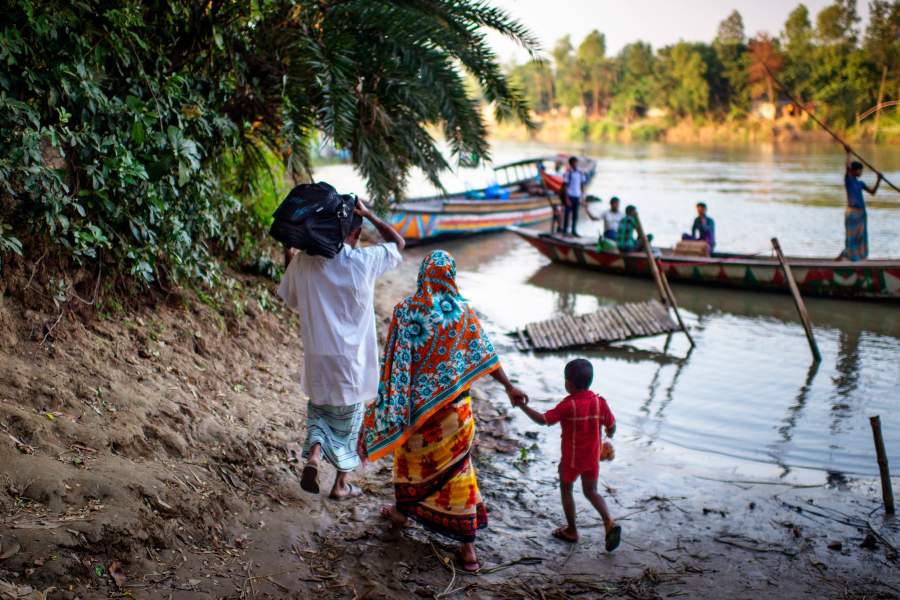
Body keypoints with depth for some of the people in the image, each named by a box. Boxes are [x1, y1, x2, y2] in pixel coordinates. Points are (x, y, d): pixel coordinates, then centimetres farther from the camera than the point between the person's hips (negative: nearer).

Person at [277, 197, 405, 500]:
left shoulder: (303, 261, -7)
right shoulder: (364, 261, -14)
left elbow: (290, 300, 7)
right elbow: (398, 242, 4)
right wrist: (368, 214, -1)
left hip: (316, 356, 2)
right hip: (352, 360, -2)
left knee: (319, 409, 24)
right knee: (348, 418, 15)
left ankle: (313, 455, -1)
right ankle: (341, 483, 24)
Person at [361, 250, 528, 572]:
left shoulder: (405, 310, -10)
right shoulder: (463, 311, -4)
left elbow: (394, 360, -12)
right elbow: (485, 355, 0)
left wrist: (390, 401, -5)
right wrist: (509, 386, 10)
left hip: (416, 401, -1)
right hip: (453, 404, 1)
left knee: (410, 455, 25)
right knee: (456, 467, 8)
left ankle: (403, 511, 47)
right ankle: (468, 546, 8)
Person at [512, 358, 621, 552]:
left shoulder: (568, 405, -21)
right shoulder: (600, 402, -6)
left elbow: (544, 420, -25)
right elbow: (611, 426, 2)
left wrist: (523, 406, -18)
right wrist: (608, 437, 24)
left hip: (571, 459, -5)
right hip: (593, 457, 5)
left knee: (566, 490, 16)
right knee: (591, 492, 18)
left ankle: (571, 530, 25)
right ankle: (609, 522, -3)